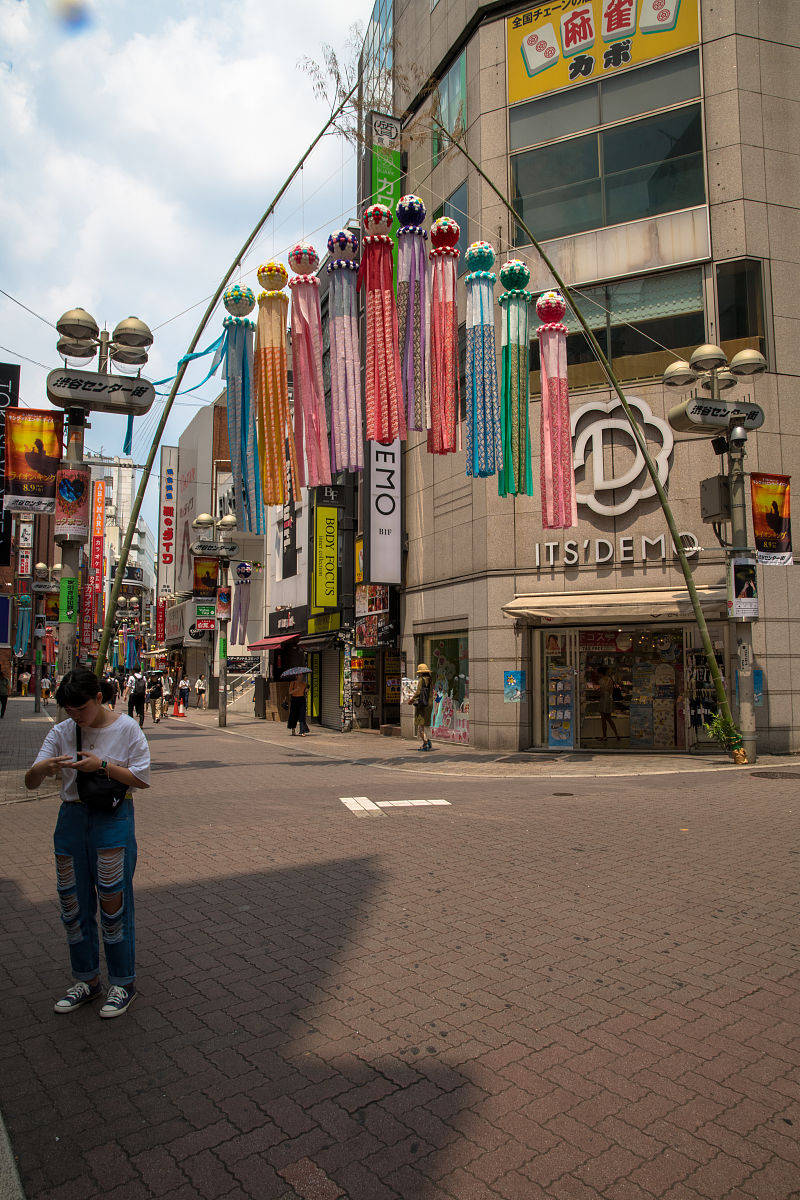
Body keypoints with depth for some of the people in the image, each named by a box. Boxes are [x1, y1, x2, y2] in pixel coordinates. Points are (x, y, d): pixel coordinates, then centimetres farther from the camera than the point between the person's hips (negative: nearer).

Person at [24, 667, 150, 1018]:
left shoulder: (126, 729, -7)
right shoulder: (61, 733, 2)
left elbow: (142, 779, -7)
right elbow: (30, 783, 1)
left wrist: (102, 765, -19)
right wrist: (42, 768, -22)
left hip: (113, 820, -4)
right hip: (71, 818, 4)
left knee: (112, 903, 1)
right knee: (73, 904, 12)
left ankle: (123, 983, 19)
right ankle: (86, 979, 31)